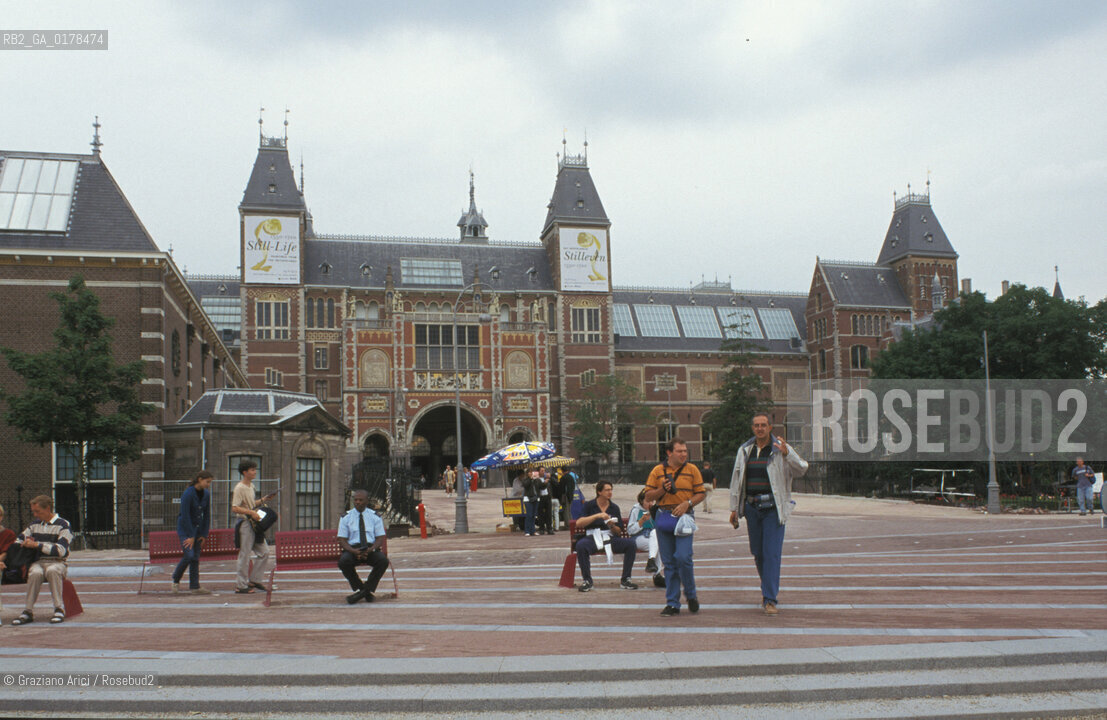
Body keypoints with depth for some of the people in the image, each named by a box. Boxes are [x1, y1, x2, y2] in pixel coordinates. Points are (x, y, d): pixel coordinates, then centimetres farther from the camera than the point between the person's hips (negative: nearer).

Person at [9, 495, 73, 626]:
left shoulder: (63, 525, -1)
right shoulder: (35, 525, 18)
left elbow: (61, 550, -13)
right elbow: (19, 540, 30)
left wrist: (37, 544, -14)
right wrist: (26, 544, 5)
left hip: (58, 562, -3)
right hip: (38, 562, 3)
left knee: (52, 570, -39)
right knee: (35, 573, -34)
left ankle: (59, 609, -31)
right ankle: (28, 611, -28)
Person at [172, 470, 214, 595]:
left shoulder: (206, 494, 3)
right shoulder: (188, 494, -17)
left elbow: (207, 516, 8)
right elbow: (185, 516, -17)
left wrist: (204, 534, 2)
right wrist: (190, 536, -16)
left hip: (197, 529, 6)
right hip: (185, 529, -6)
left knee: (195, 558, 3)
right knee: (189, 555, -16)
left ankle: (194, 587, 6)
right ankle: (176, 580, 7)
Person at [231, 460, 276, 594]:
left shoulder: (251, 486, 15)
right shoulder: (239, 488, -14)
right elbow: (235, 508, -21)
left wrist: (264, 500, 14)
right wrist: (251, 512, -25)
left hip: (254, 524, 9)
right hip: (245, 524, -9)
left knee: (264, 552, 9)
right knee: (245, 555, -4)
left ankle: (254, 580, 17)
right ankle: (240, 585, 4)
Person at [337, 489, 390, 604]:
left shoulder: (375, 517, 9)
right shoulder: (346, 517, 7)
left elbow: (380, 538, 3)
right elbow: (342, 540, 1)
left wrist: (369, 550, -18)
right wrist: (354, 551, -20)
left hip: (371, 549, 0)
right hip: (352, 549, 0)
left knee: (383, 560, -31)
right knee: (343, 561, -34)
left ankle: (367, 589, -15)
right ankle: (358, 589, -12)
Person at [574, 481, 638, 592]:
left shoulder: (614, 508, 13)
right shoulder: (589, 506, 6)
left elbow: (618, 531, 13)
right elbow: (578, 524, -9)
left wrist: (612, 526, -10)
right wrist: (596, 516, -15)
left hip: (610, 538, 3)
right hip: (592, 537, -3)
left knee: (631, 543, -23)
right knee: (581, 545, -36)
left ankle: (625, 580, -14)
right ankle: (586, 580, -21)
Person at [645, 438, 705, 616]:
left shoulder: (692, 470, 6)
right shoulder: (657, 471, 8)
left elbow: (700, 494, 6)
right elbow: (648, 497, 8)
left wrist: (687, 503, -11)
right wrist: (662, 489, -9)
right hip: (663, 518, 2)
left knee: (683, 557, -13)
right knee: (668, 562, 5)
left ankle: (691, 595, 11)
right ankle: (672, 603, 13)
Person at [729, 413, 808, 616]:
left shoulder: (780, 449, -2)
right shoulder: (745, 450, 9)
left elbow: (801, 470, -11)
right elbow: (736, 480, 13)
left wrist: (786, 453, -27)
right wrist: (734, 508, 12)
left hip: (773, 508, -4)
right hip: (751, 507, 4)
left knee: (772, 553, -9)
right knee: (758, 553, 11)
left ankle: (770, 599, -9)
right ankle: (768, 588, 32)